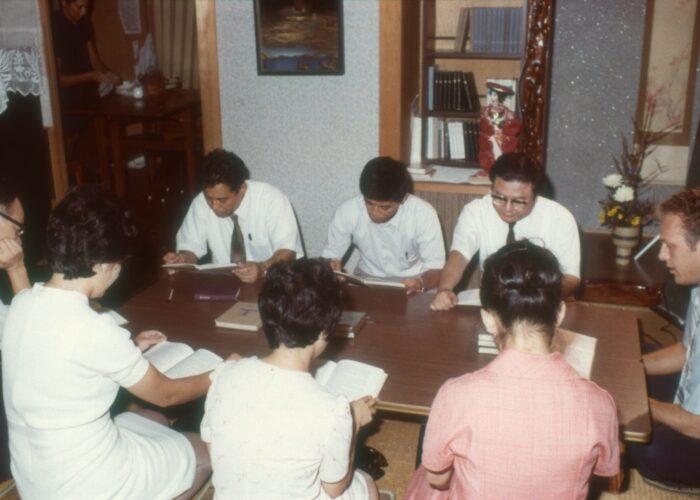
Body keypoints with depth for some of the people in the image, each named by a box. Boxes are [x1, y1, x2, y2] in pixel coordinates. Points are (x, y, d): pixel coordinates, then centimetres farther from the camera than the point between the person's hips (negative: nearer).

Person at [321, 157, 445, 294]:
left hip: (411, 290, 0)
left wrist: (421, 283, -36)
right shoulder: (347, 211, -15)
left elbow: (436, 269, -15)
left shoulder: (424, 214, -19)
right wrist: (330, 267, -27)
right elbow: (328, 257, -4)